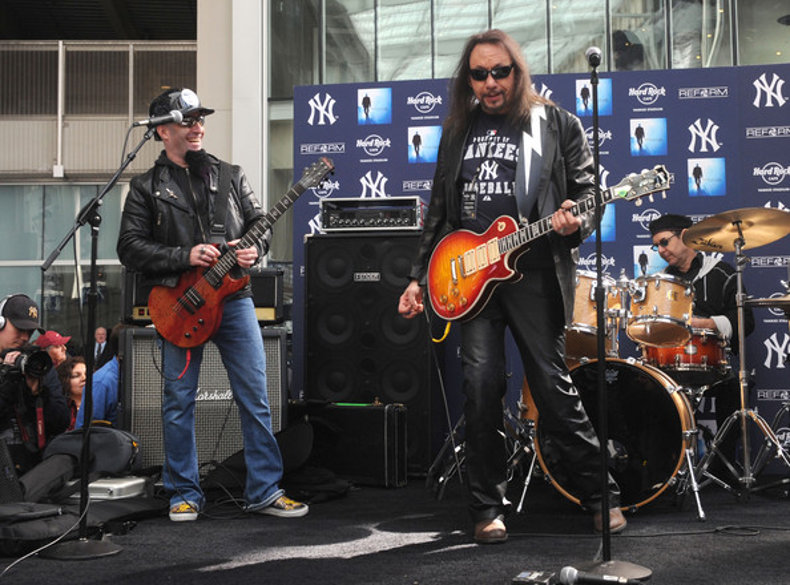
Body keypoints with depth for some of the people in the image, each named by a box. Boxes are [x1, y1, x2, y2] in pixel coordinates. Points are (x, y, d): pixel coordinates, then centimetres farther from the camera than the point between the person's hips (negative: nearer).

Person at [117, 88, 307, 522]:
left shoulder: (230, 175, 12)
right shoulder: (147, 188, 5)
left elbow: (259, 222, 15)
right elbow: (129, 247, -2)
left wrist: (255, 249, -7)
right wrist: (185, 257, -12)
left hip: (233, 296, 2)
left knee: (255, 396, 1)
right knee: (178, 402, 4)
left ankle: (264, 490, 10)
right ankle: (184, 494, 18)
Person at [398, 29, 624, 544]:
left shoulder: (557, 125, 6)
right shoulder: (458, 130, 17)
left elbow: (588, 195, 4)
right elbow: (439, 212, 18)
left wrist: (575, 221, -20)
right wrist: (420, 276, 12)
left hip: (534, 273, -3)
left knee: (554, 386, -2)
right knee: (482, 388, -1)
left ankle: (601, 496, 14)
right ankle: (488, 509, 11)